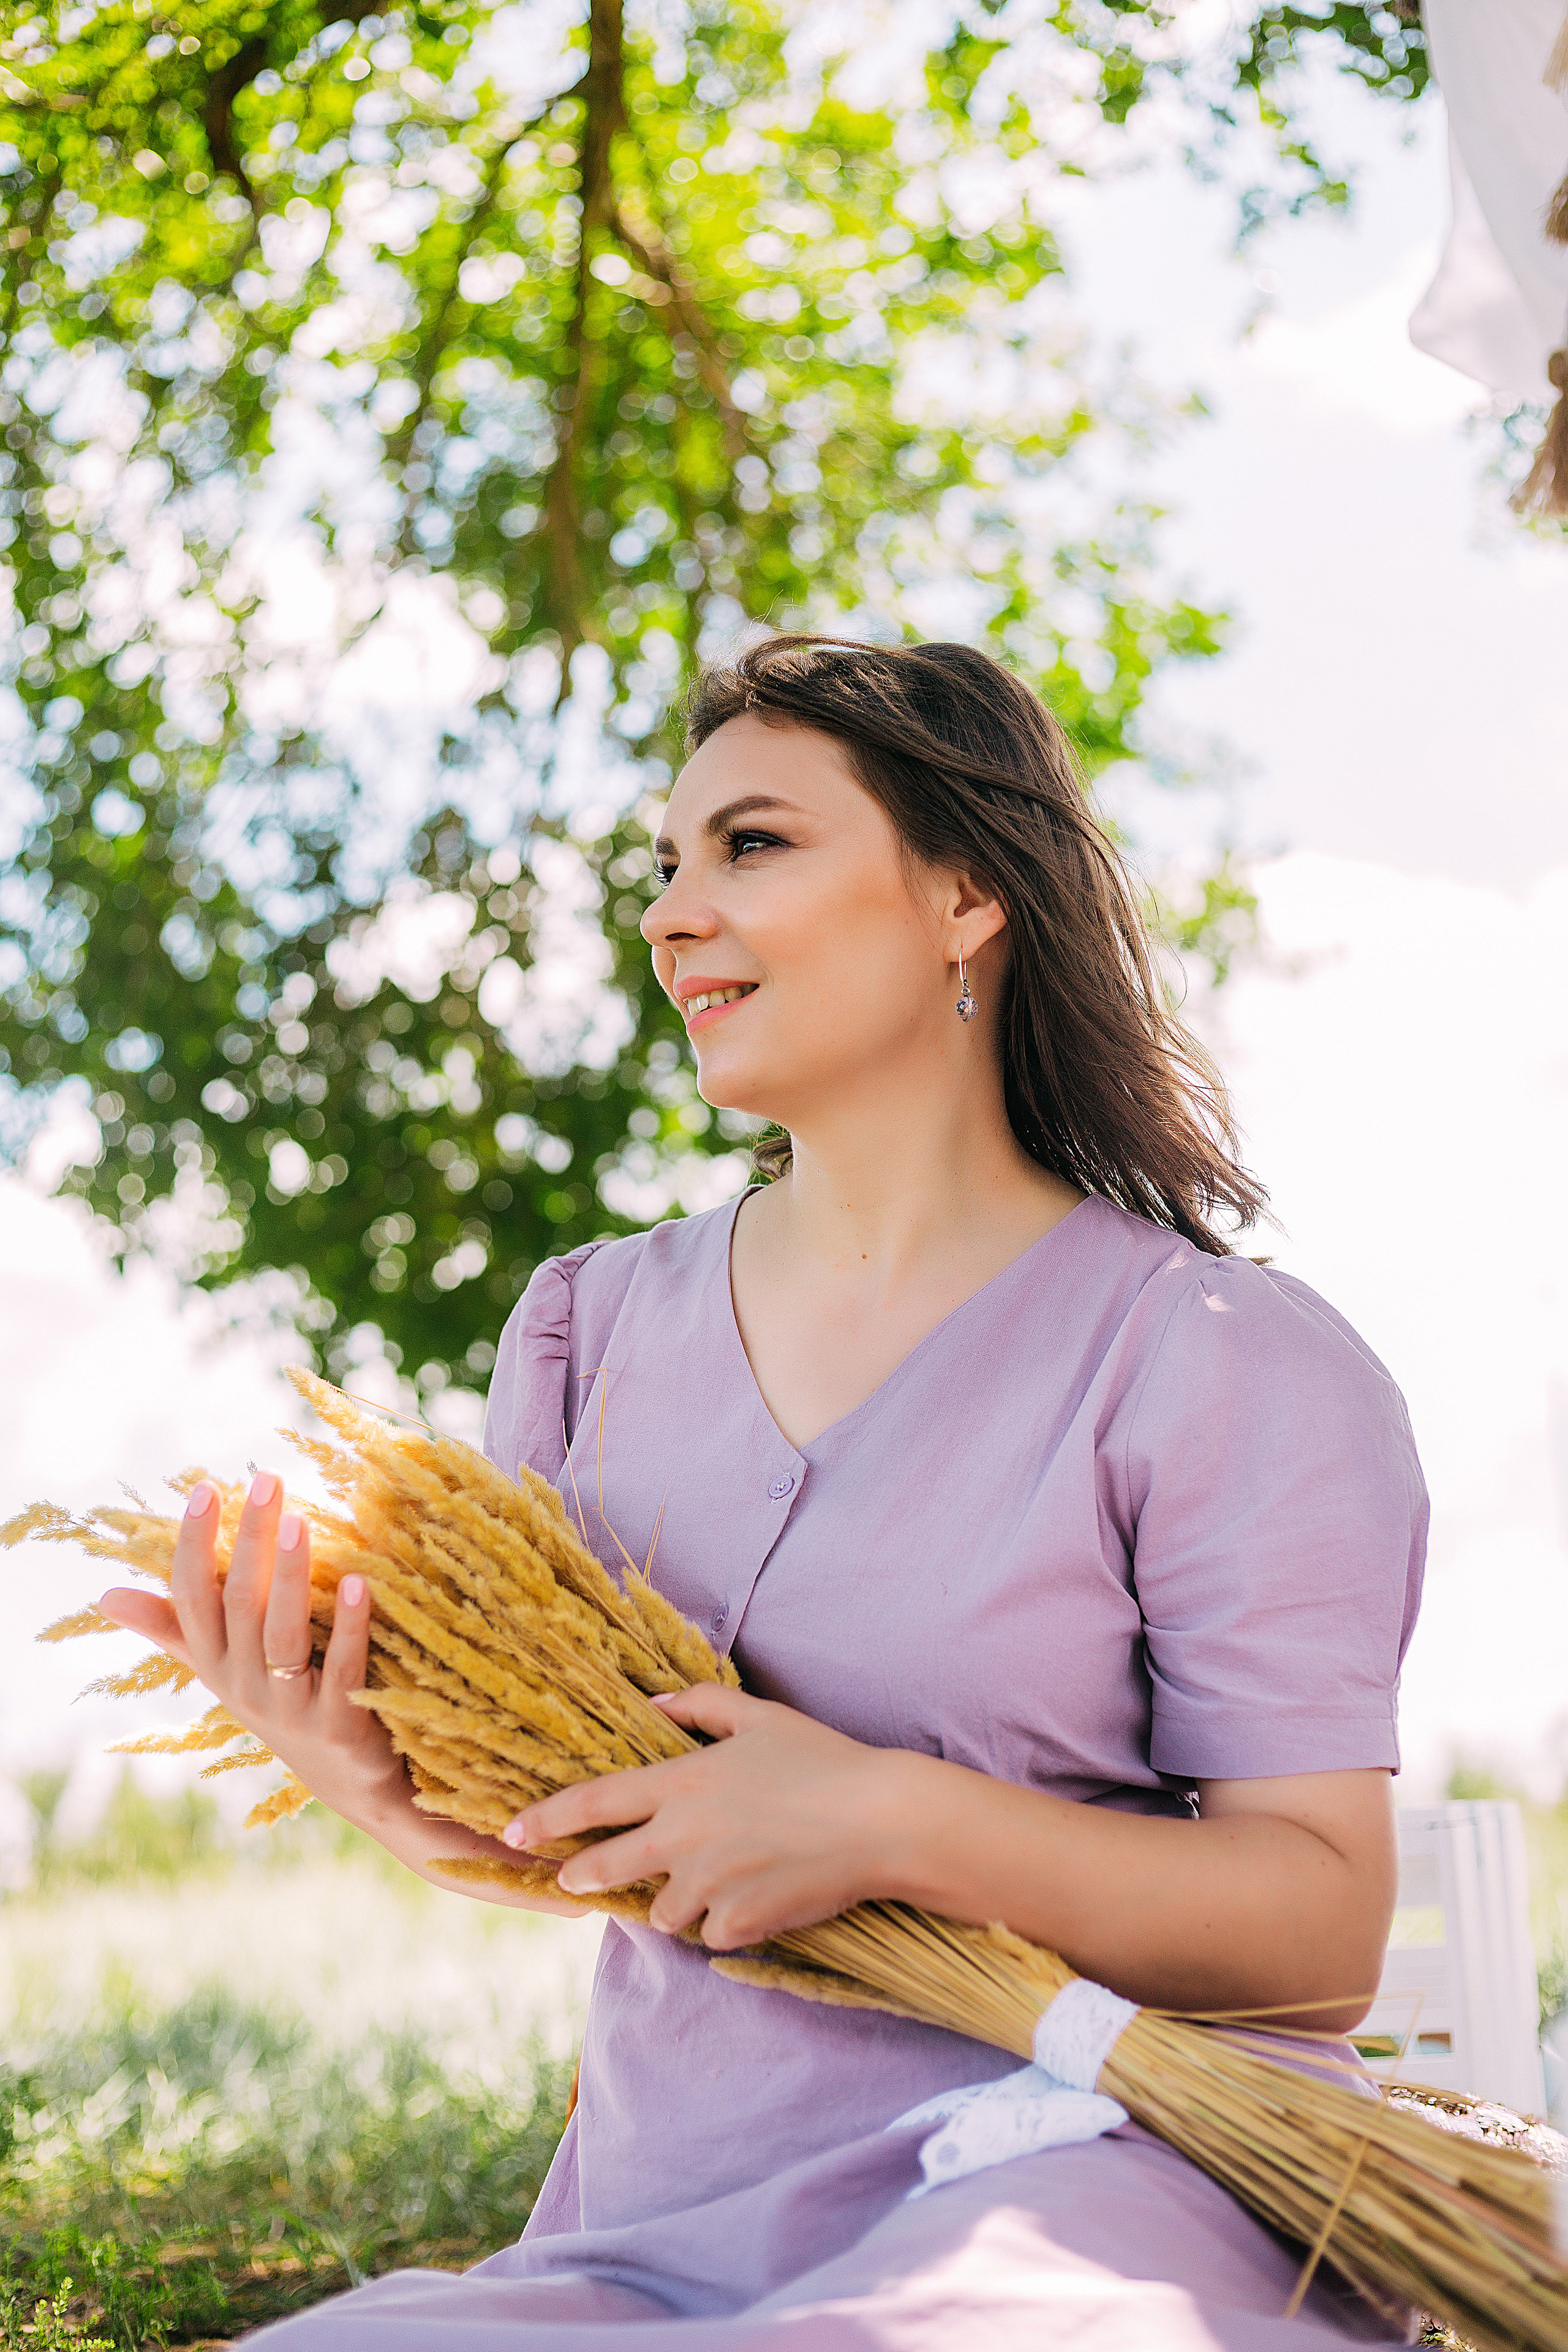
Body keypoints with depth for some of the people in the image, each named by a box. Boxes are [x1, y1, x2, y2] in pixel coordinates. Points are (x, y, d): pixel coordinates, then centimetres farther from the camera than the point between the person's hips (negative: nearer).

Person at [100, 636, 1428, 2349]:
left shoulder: (1228, 1369, -6)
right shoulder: (591, 1328, 10)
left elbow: (1324, 1930, -8)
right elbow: (563, 1826, 13)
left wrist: (891, 1820, -21)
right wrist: (379, 1777, -10)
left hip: (1080, 2198, -3)